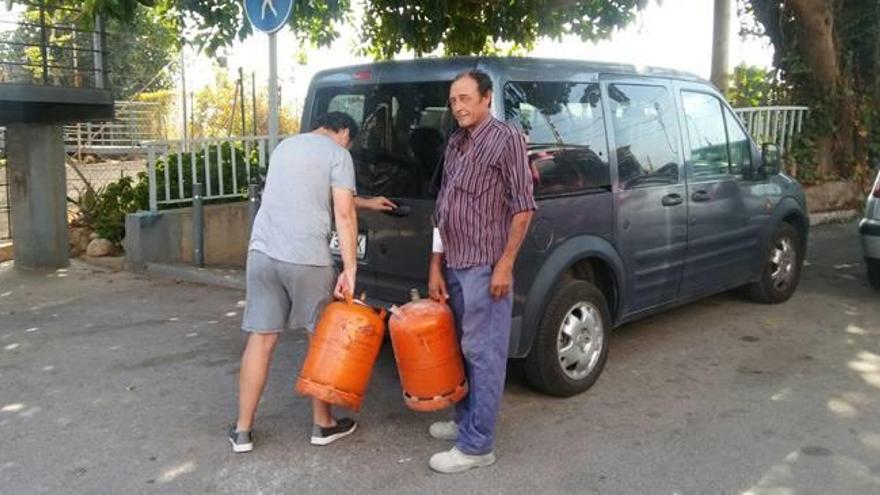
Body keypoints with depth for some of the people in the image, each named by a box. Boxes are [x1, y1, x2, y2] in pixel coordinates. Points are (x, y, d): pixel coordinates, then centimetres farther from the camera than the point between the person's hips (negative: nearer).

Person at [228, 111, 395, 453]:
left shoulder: (285, 146, 24)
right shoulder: (338, 154, 2)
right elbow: (343, 214, -10)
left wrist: (367, 203, 45)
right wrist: (350, 270, -12)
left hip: (262, 253, 6)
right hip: (307, 259, -5)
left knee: (260, 338, 10)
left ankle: (242, 431, 14)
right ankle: (323, 424, 22)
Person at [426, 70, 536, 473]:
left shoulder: (506, 138, -8)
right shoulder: (455, 144, 13)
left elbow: (523, 206, -11)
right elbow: (442, 211, 15)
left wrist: (505, 264, -16)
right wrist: (436, 267, 12)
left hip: (485, 267, -7)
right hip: (455, 265, 8)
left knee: (483, 353, -2)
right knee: (464, 349, 17)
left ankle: (477, 445, 4)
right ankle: (466, 421, 32)